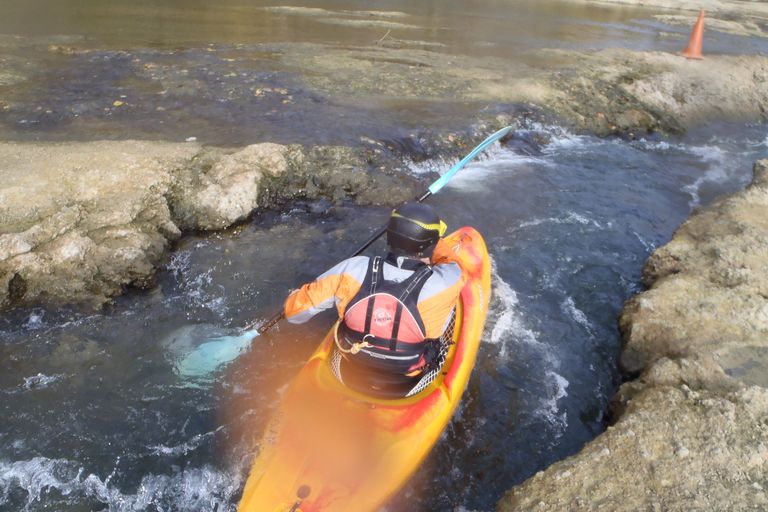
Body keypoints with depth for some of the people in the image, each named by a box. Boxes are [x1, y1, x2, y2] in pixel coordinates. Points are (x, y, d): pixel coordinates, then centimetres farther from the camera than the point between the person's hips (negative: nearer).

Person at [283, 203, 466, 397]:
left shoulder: (353, 270, -23)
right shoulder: (443, 285, -26)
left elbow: (294, 311, -11)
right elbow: (451, 263, 1)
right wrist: (429, 237, 18)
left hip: (346, 376, 2)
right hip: (406, 390, -2)